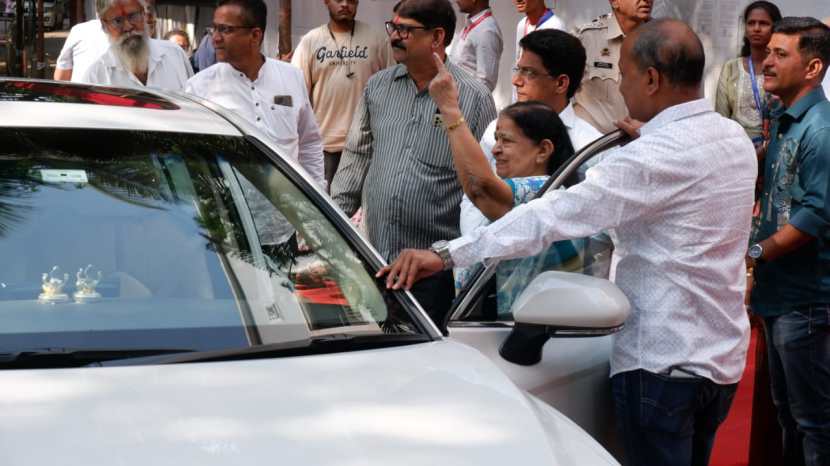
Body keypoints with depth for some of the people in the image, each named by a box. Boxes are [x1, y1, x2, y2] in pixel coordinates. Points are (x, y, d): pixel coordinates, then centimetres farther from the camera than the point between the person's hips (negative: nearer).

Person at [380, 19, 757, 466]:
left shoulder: (659, 154, -20)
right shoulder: (735, 139, 6)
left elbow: (555, 214, -26)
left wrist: (446, 254, -27)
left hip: (664, 361, -9)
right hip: (723, 359, 9)